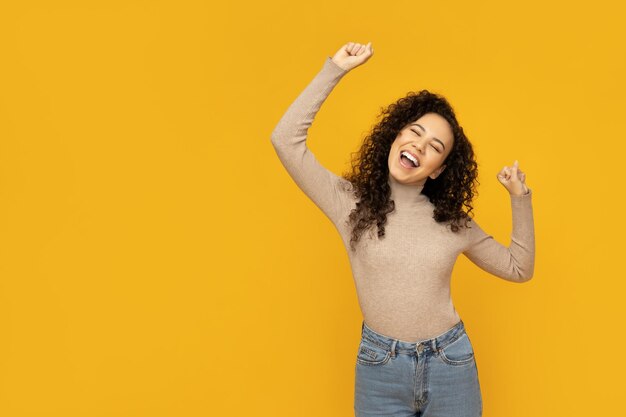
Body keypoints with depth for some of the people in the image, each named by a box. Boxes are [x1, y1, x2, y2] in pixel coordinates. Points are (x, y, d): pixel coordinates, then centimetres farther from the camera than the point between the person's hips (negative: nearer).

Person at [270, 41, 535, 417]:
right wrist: (335, 69, -13)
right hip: (379, 367, -1)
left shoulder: (453, 221, 1)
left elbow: (519, 269, 12)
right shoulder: (351, 203, -5)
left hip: (450, 364, 2)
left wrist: (520, 198, 1)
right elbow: (286, 139, -13)